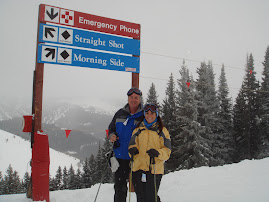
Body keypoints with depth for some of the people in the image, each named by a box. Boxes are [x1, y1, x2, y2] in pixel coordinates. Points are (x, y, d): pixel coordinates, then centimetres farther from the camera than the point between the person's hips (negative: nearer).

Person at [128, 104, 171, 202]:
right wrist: (132, 150, -11)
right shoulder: (138, 130, 14)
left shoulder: (162, 131, 7)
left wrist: (158, 153, -18)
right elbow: (132, 145, 12)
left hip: (155, 169, -2)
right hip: (138, 168, 3)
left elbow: (167, 151, 3)